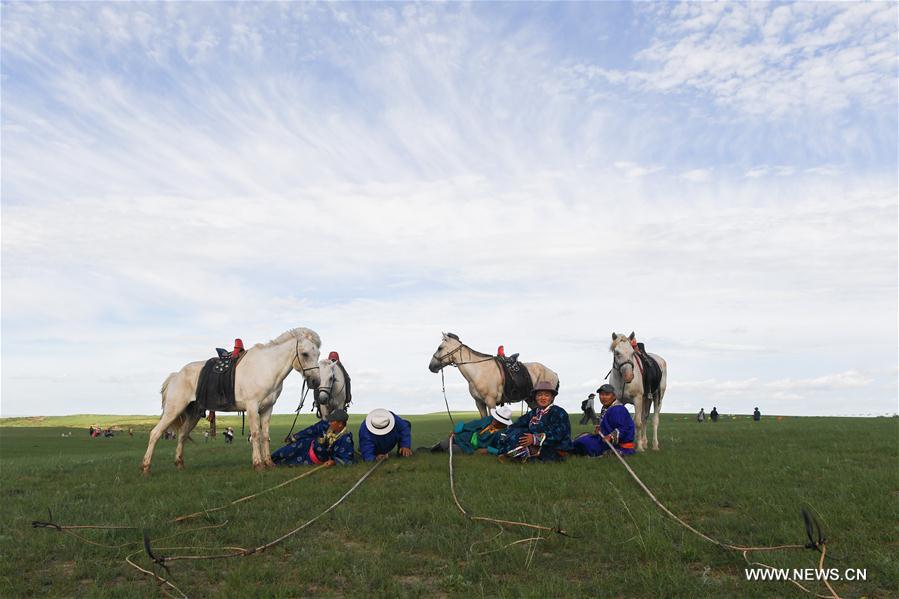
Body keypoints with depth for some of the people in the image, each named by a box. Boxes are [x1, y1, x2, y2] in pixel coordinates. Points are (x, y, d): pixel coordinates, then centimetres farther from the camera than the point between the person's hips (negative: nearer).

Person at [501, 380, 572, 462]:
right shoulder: (533, 413, 14)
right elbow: (517, 425, 6)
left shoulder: (559, 412, -8)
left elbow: (557, 434, -21)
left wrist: (535, 439, -27)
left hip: (555, 451, -7)